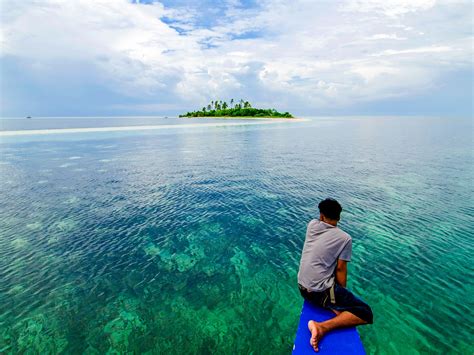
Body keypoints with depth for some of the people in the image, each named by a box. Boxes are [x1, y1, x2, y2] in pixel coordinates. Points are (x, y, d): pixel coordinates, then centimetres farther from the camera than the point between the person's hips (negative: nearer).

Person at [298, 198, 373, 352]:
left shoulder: (312, 225, -1)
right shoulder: (345, 238, -11)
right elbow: (341, 269, -7)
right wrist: (343, 292, 7)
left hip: (302, 288, 7)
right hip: (321, 292, -6)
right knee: (366, 314, 3)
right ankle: (322, 327, -13)